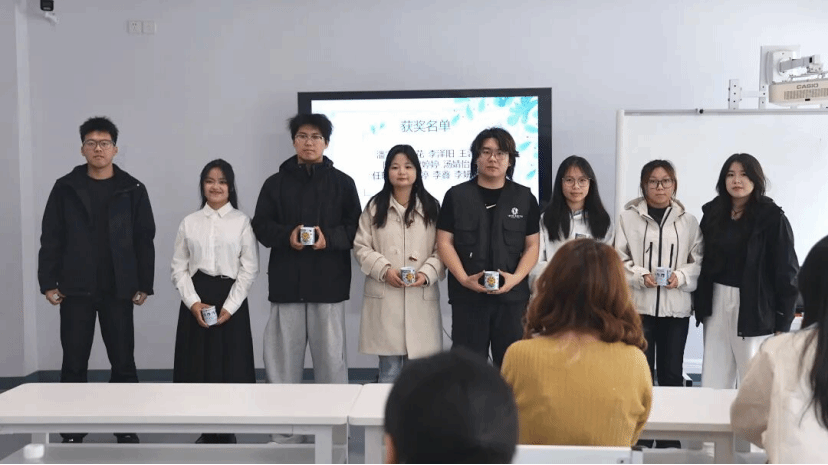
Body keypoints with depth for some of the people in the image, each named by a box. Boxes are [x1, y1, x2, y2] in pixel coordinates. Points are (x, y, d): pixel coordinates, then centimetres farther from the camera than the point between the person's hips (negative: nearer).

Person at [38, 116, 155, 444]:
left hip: (118, 290, 0)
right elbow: (51, 239, 3)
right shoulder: (65, 188, 4)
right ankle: (72, 433, 16)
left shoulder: (133, 190, 2)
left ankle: (126, 430, 16)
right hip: (75, 290, 0)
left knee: (123, 363, 5)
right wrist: (48, 283, -4)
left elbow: (144, 241, 2)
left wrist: (144, 285, -2)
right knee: (74, 364, 6)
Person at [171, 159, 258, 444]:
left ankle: (226, 432, 15)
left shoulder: (242, 221, 1)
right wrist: (193, 302, -9)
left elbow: (249, 268, -3)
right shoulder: (190, 222, 8)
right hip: (196, 299, 2)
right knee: (198, 366, 3)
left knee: (230, 366, 0)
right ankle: (207, 432, 18)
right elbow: (179, 268, 5)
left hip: (231, 299, -2)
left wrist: (229, 306, -11)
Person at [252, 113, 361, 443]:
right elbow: (261, 226, 6)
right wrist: (287, 235, -13)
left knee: (330, 356, 1)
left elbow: (355, 228, 2)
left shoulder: (342, 183, 6)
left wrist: (329, 237, -16)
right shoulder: (276, 183, 10)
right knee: (283, 356, 6)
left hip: (328, 282, -2)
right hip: (286, 281, 2)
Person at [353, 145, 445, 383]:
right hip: (384, 296, 0)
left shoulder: (431, 207, 8)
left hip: (421, 298, 0)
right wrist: (384, 269, -12)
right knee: (389, 370, 4)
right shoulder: (375, 207, 8)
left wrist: (426, 273, -14)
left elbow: (441, 249, 4)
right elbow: (361, 248, 4)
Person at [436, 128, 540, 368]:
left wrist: (516, 277, -10)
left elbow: (532, 246, 7)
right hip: (467, 295, -1)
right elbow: (445, 243, 2)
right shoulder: (456, 196, 4)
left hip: (512, 295, 1)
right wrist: (464, 279, -11)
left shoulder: (524, 198, 7)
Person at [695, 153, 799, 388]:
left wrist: (782, 323, -10)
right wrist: (699, 303, 0)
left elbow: (786, 272, -8)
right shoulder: (713, 213, 5)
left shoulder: (772, 218, -8)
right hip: (717, 303, 4)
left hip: (754, 306, -4)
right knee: (713, 381, 10)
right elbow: (703, 262, 6)